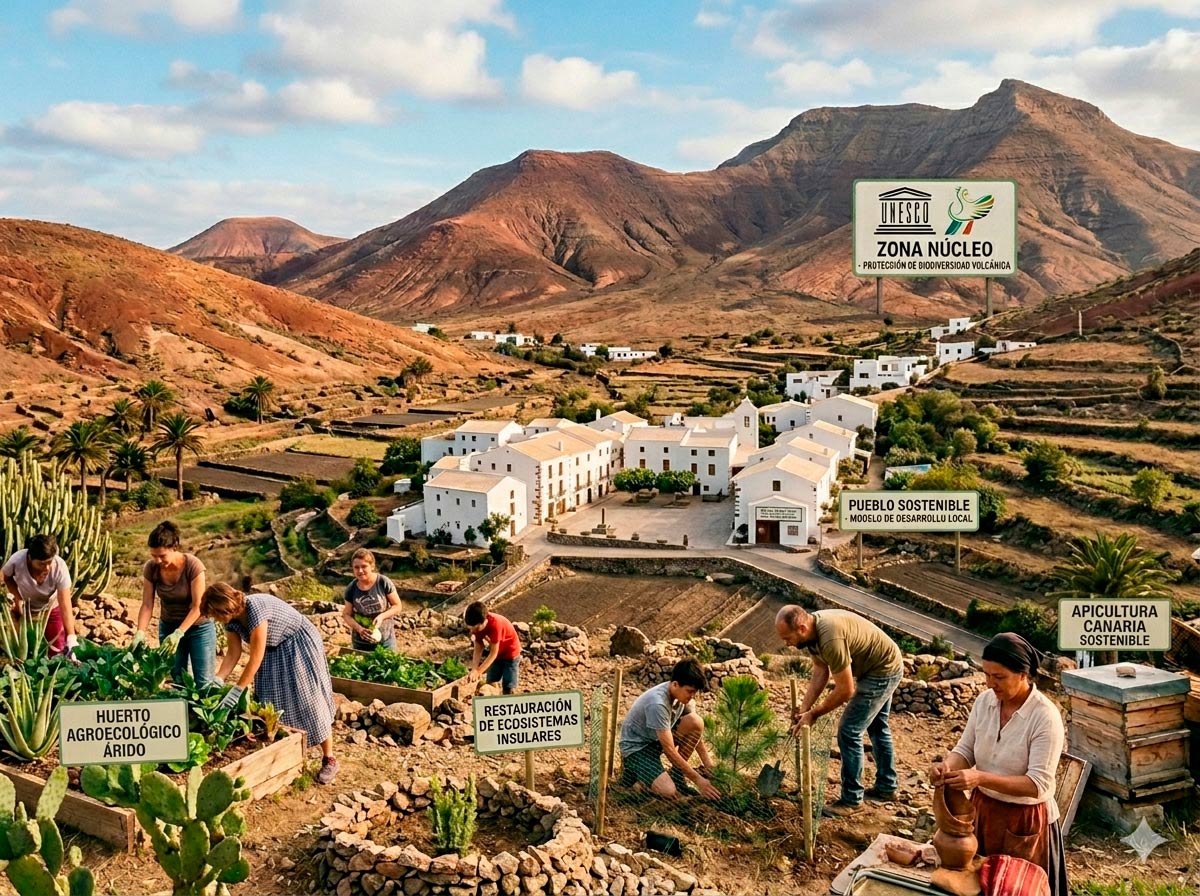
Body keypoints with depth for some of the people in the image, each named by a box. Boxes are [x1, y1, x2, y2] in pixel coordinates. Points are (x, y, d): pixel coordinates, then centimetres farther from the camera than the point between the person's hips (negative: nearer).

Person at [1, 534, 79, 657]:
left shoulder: (60, 567, -36)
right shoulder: (17, 560, -34)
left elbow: (65, 606, -34)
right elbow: (7, 577, -7)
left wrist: (71, 639, -40)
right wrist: (18, 599, -21)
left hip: (52, 608, -1)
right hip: (24, 607, 1)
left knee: (57, 653, 1)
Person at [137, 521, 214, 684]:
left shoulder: (193, 565, -24)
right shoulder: (151, 568, -14)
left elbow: (198, 606, -22)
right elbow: (147, 605, -11)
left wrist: (178, 633, -30)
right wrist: (140, 633, -24)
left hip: (198, 626, -3)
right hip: (168, 626, 4)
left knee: (203, 682, -3)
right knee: (177, 680, 7)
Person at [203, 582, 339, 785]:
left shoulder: (255, 607, -33)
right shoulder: (231, 618, -8)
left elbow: (256, 657, -31)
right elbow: (233, 652, -3)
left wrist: (237, 690, -28)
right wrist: (218, 680, -16)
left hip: (300, 644, -8)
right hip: (274, 651, 9)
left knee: (308, 700, -9)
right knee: (270, 703, 3)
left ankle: (329, 760, -2)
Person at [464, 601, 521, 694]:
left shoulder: (495, 624, -37)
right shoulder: (477, 625, -18)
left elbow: (493, 653, -31)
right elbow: (478, 649, -12)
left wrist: (478, 671, -34)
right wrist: (474, 670, -26)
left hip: (510, 654, -7)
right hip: (496, 655, 7)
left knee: (508, 689, -8)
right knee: (489, 685, 8)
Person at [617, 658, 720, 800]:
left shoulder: (683, 694, -10)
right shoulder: (657, 703, -34)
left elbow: (695, 732, 0)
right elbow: (670, 750, -30)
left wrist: (708, 765, -9)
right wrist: (698, 780, -28)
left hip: (659, 739, 7)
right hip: (636, 746, -7)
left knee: (696, 722, -19)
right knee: (670, 791, -27)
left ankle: (677, 775, -3)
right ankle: (633, 770, 1)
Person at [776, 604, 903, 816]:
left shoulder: (830, 638, -36)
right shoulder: (813, 628, -8)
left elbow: (845, 691, -29)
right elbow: (820, 673, 2)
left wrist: (814, 714, -18)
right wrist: (804, 708, -4)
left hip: (883, 672, -10)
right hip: (886, 664, 10)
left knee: (849, 732, -7)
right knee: (877, 726, 24)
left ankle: (852, 800, 6)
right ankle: (886, 787, 41)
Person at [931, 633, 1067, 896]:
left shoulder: (1045, 717, -23)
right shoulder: (984, 701, -5)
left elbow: (1038, 785, -26)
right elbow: (965, 750, 1)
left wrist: (981, 778, -36)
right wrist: (947, 766, -22)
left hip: (1025, 819, -5)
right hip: (983, 809, 5)